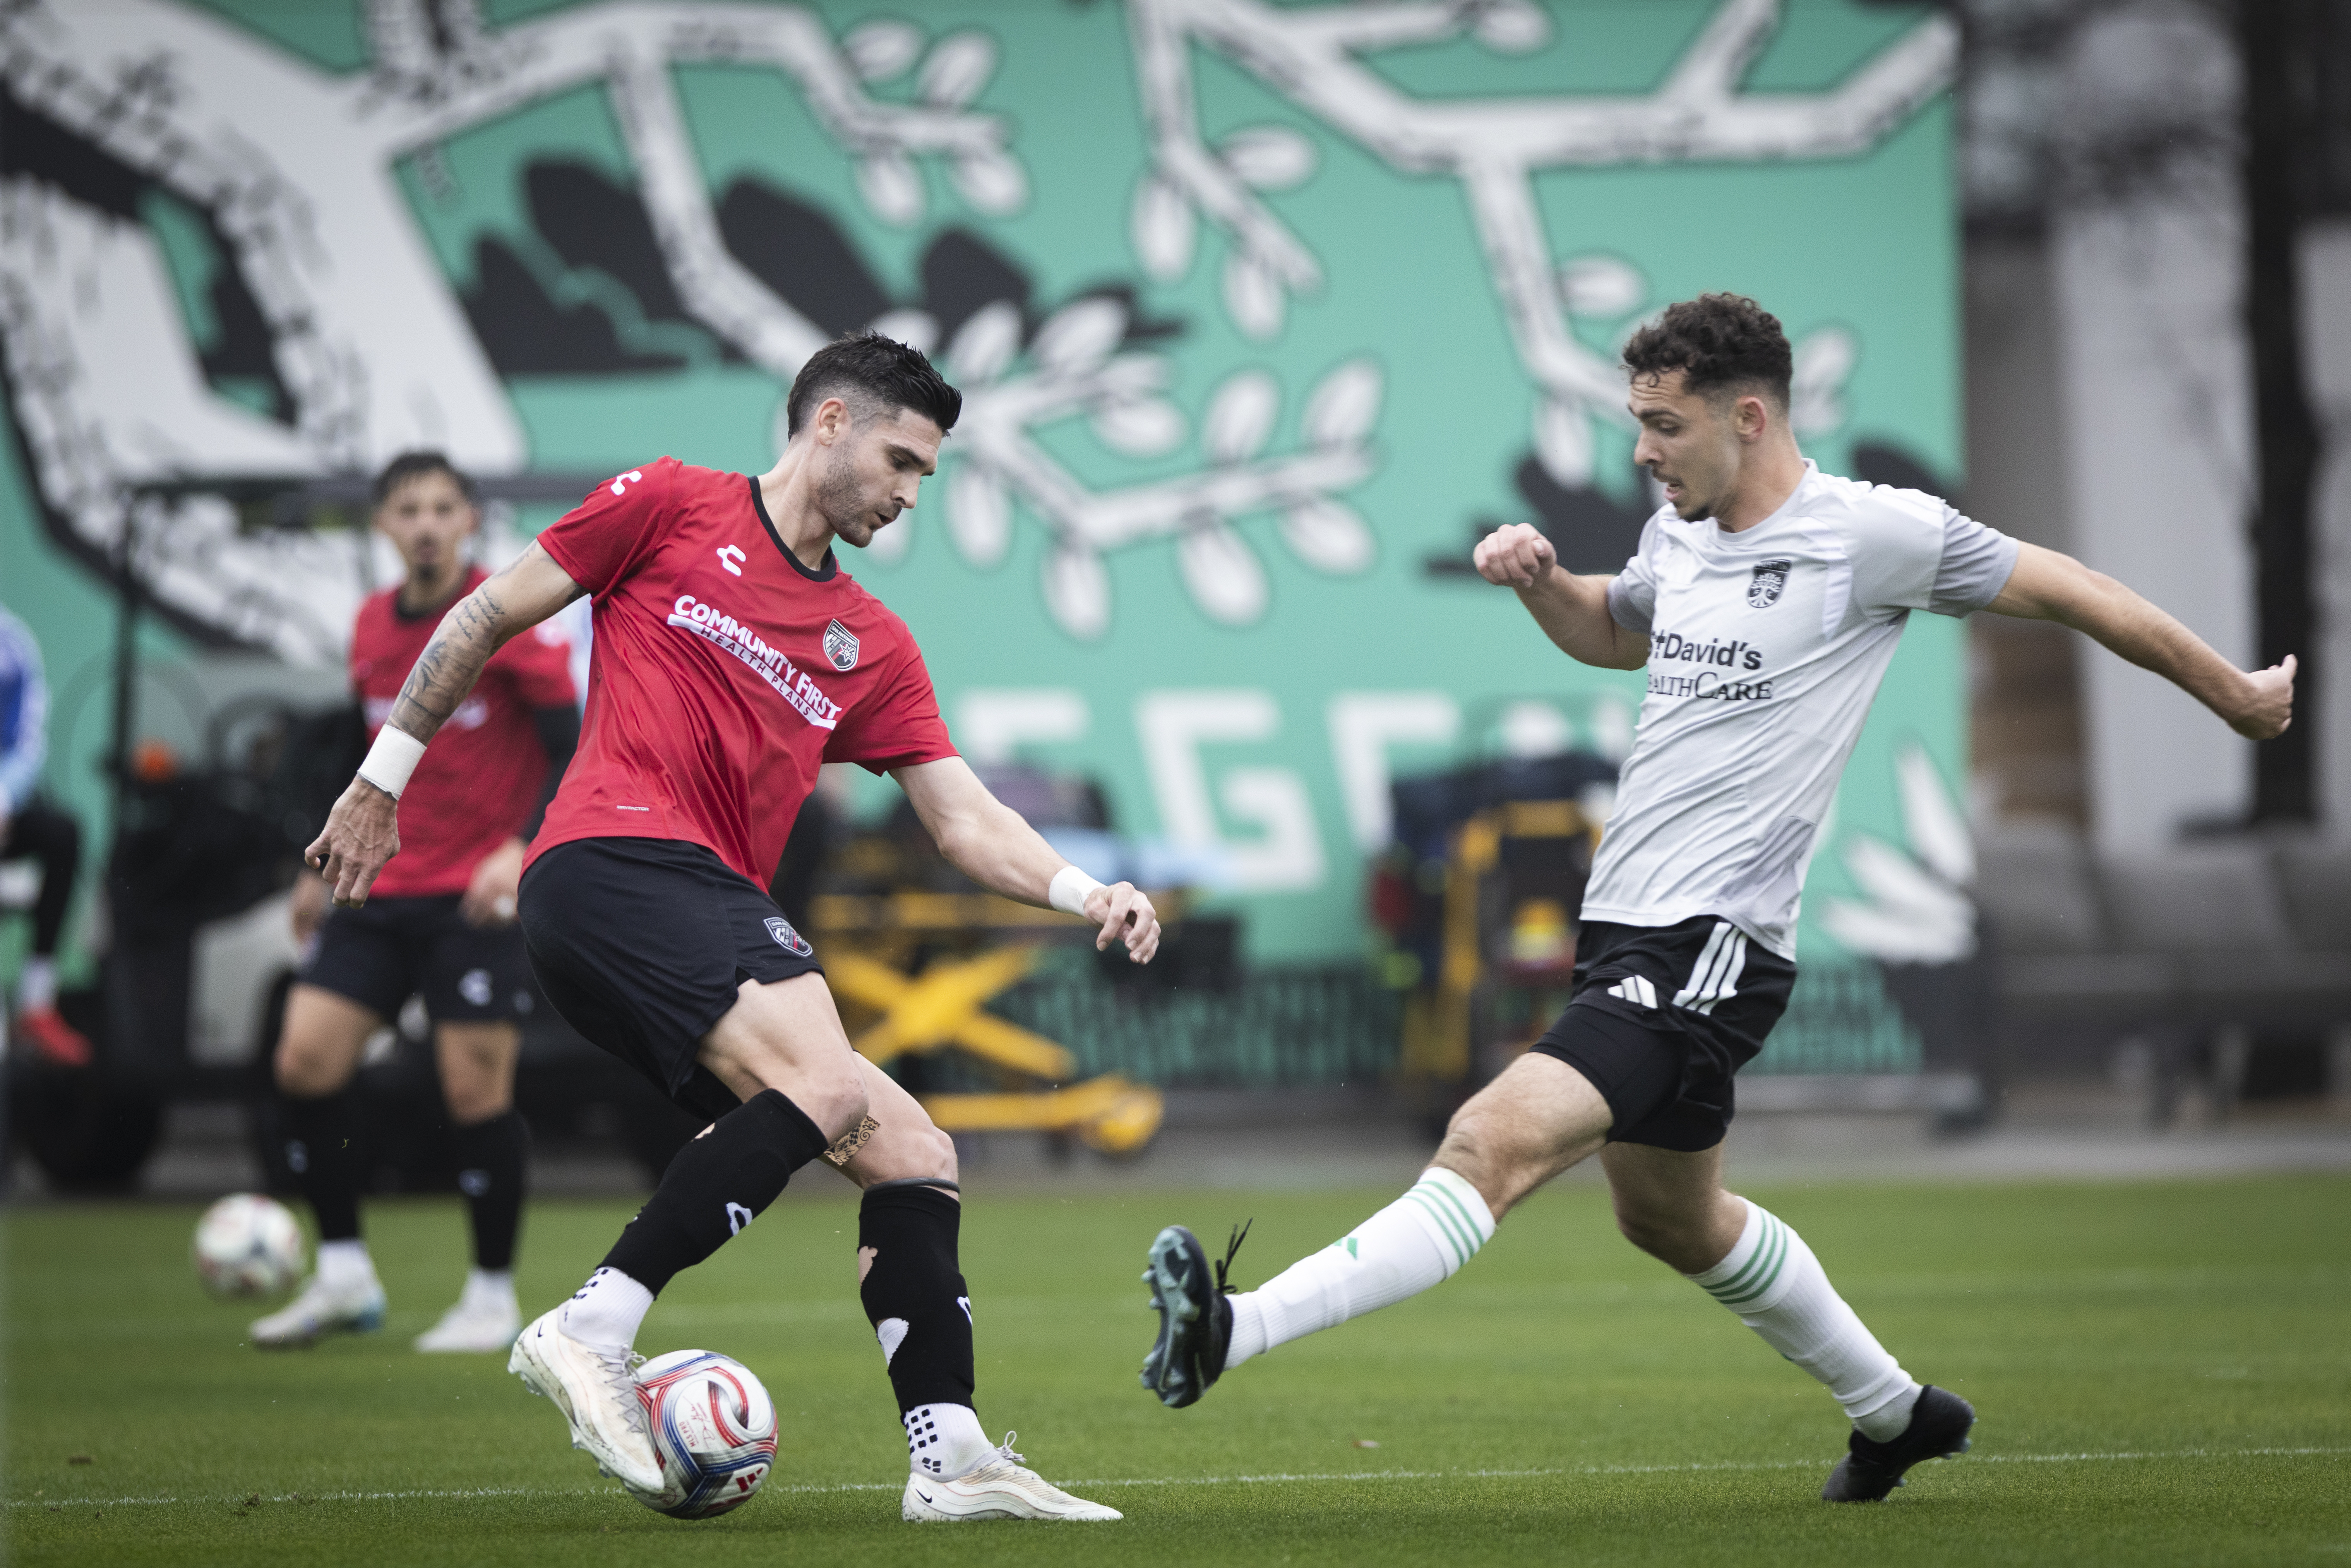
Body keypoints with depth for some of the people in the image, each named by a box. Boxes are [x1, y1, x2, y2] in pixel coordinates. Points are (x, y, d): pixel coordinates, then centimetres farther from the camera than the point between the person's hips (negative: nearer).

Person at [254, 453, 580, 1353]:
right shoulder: (373, 627, 9)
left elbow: (573, 754, -11)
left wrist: (523, 848, -25)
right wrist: (326, 867, 19)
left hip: (480, 896, -6)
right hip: (384, 887, 6)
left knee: (476, 1090, -8)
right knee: (306, 1060, -5)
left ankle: (493, 1297, 9)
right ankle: (344, 1277, 7)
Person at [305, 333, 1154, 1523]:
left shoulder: (872, 646, 23)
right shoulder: (674, 508, 6)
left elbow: (963, 818, 18)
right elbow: (485, 619, 11)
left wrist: (1082, 894, 0)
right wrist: (381, 779, 11)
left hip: (724, 910, 8)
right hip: (612, 869, -8)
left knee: (911, 1154, 0)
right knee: (829, 1084, -29)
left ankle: (950, 1460, -1)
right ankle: (592, 1334, -30)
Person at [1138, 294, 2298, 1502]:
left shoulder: (1872, 532, -11)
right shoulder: (1681, 534, 10)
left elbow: (2065, 591, 0)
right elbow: (1613, 633, 32)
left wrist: (2234, 693, 9)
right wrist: (1538, 579, 10)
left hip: (1713, 947, -9)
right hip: (1625, 928, 9)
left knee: (1494, 1144, -24)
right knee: (1672, 1219, 25)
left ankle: (1231, 1333, -37)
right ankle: (1896, 1412, 43)